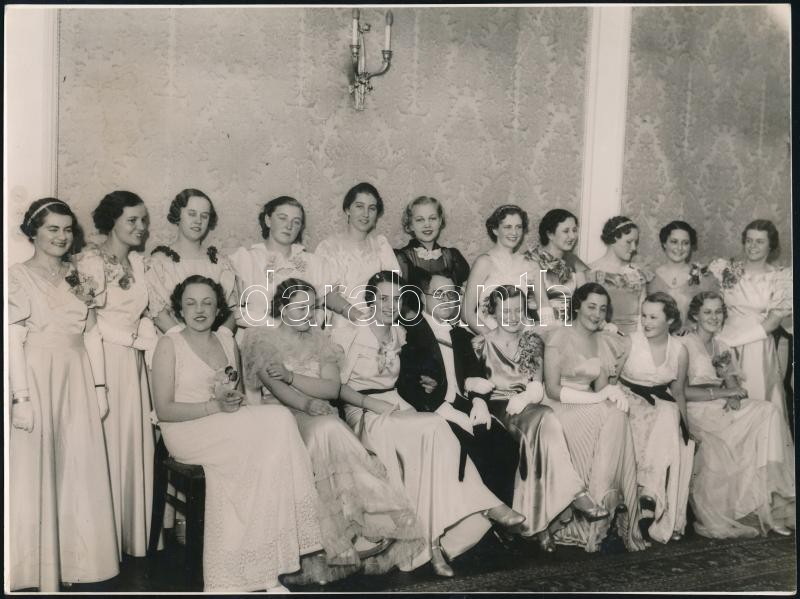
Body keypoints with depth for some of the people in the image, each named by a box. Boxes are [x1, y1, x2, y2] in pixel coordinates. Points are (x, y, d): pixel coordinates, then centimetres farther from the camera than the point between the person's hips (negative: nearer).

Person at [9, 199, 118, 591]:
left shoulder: (78, 278, 13)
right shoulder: (19, 276, -4)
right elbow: (14, 340, -10)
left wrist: (99, 387, 8)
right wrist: (21, 396, -16)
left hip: (77, 382, 5)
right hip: (38, 381, -5)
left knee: (78, 473, 7)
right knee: (37, 473, 2)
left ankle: (72, 562, 20)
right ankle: (41, 572, 13)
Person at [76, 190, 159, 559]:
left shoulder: (137, 262, 13)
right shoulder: (91, 262, -9)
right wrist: (138, 333, -10)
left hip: (133, 363, 7)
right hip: (102, 361, -7)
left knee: (135, 444, 9)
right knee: (107, 446, -2)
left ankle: (132, 535, 20)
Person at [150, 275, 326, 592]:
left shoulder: (227, 342, 15)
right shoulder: (169, 344, -2)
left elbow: (240, 395, 20)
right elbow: (163, 410, -8)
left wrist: (234, 399, -5)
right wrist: (213, 406, -18)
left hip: (227, 433, 5)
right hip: (186, 432, -5)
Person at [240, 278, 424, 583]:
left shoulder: (318, 338, 16)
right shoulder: (260, 337, 5)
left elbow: (332, 388, 2)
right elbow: (274, 386, -10)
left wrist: (291, 376, -11)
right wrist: (307, 402, -26)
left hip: (318, 416, 4)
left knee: (329, 432, -33)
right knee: (328, 430, -33)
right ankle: (365, 527, -31)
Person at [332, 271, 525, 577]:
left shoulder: (399, 333, 19)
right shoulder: (349, 331, 0)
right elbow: (335, 385, -5)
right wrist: (371, 402, -18)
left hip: (397, 408, 6)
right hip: (364, 414, -6)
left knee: (431, 441, -28)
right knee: (434, 427, -29)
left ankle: (433, 542, -31)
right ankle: (484, 505, -24)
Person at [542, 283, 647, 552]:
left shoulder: (605, 341, 15)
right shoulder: (559, 337, -4)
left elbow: (600, 388, 10)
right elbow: (553, 389, -10)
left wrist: (610, 390, -15)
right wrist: (597, 397, -16)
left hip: (593, 409, 5)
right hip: (561, 408, -5)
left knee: (617, 417, -27)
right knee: (611, 417, -30)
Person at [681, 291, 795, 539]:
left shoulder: (723, 347, 19)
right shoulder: (685, 345, -3)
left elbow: (732, 383, 12)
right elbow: (682, 391, -12)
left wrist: (735, 397, -12)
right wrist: (723, 392, -14)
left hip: (724, 408, 6)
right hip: (699, 412, -6)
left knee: (769, 412, -20)